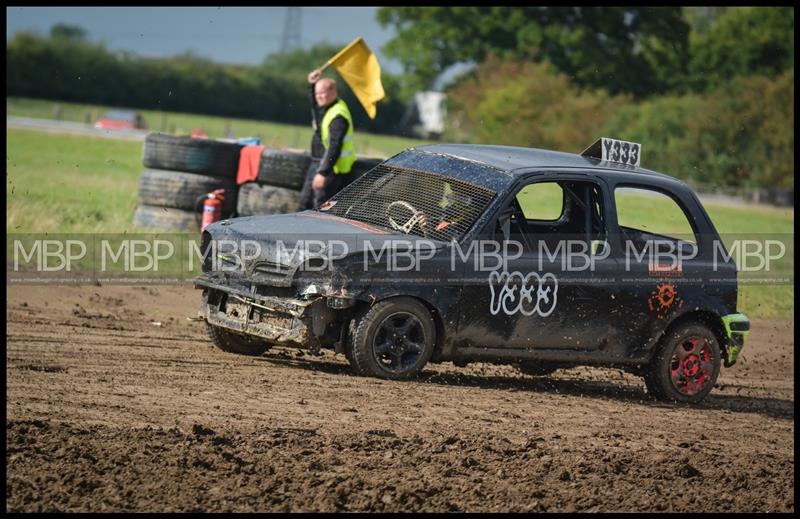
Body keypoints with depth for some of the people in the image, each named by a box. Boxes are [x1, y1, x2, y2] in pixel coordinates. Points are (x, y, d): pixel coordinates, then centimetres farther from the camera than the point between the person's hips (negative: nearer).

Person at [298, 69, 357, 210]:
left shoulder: (338, 116, -22)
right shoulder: (324, 108, 8)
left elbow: (334, 147, -28)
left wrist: (323, 172, -34)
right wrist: (312, 84, 13)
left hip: (331, 167, -11)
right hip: (317, 164, 11)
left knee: (321, 205, -11)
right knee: (305, 201, 15)